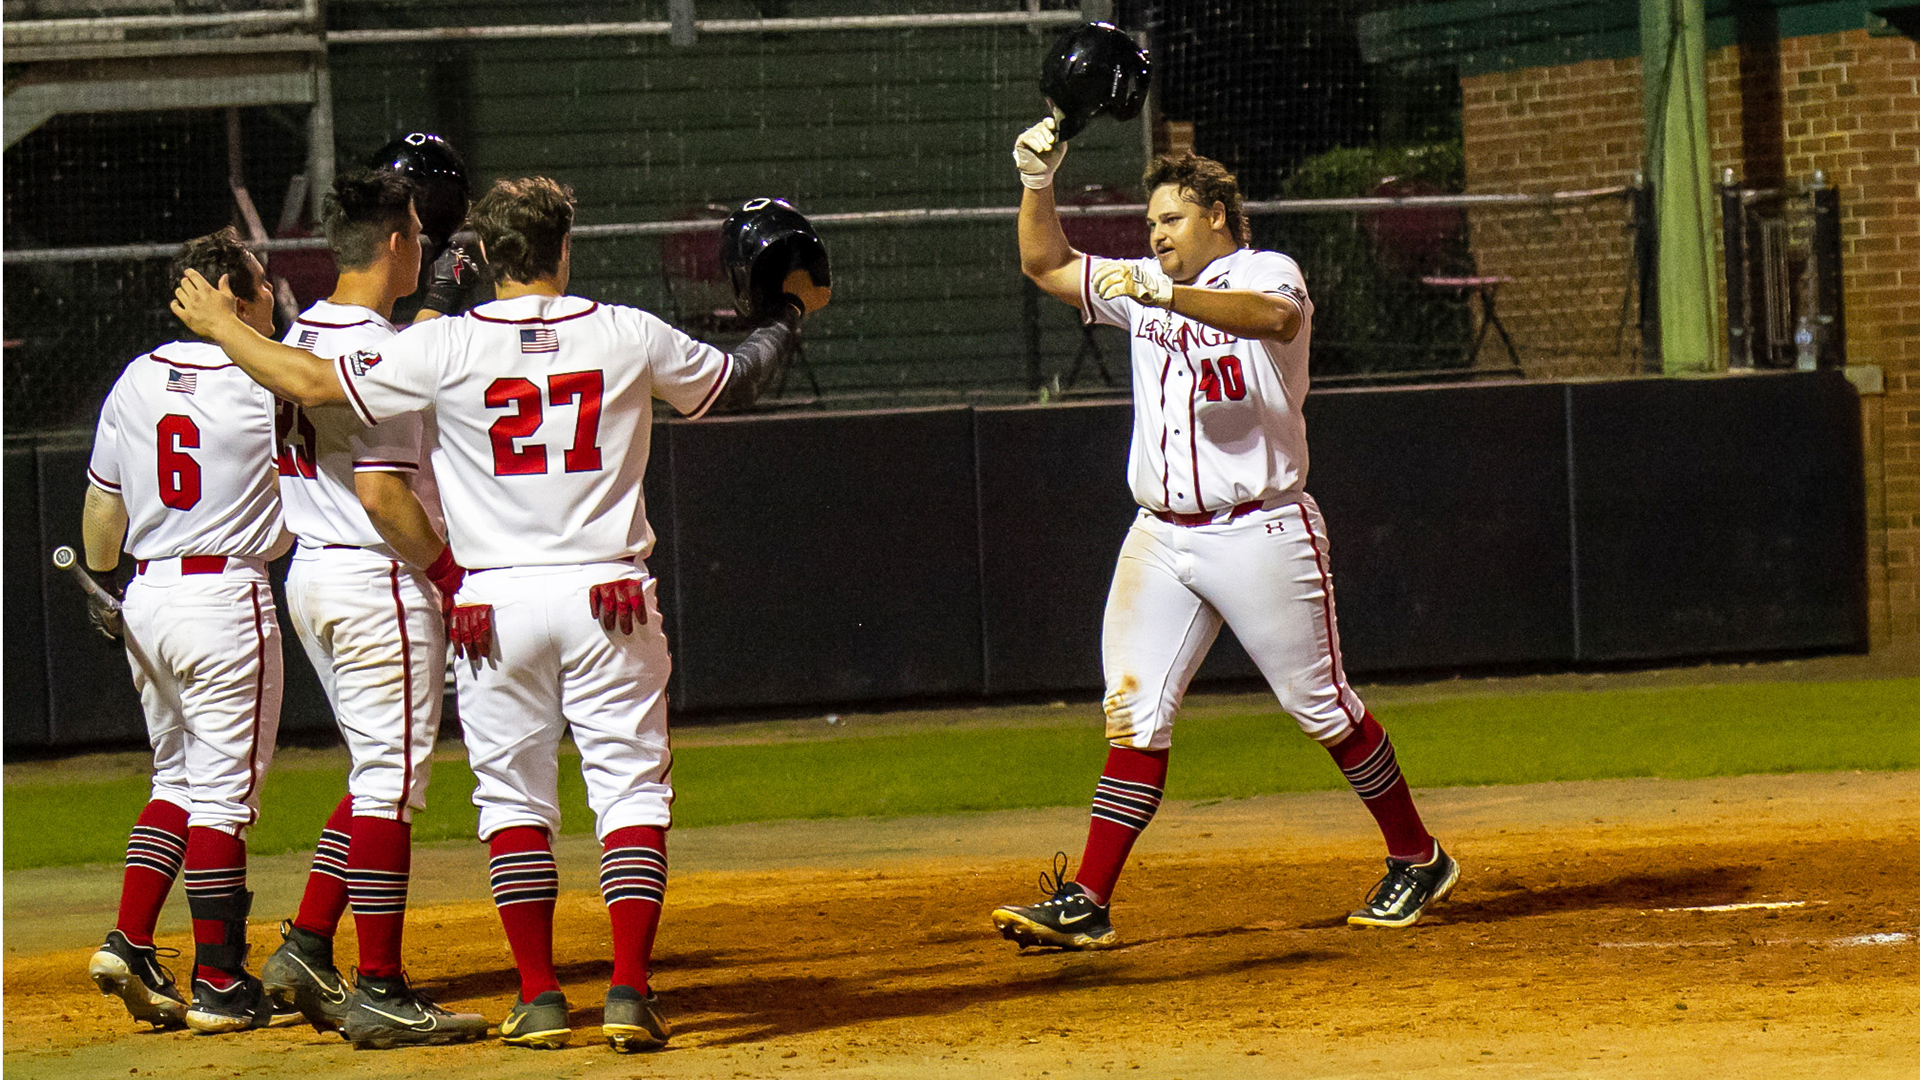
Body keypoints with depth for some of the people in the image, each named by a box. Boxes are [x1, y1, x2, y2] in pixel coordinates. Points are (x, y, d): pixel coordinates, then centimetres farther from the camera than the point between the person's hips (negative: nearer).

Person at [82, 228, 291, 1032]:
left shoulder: (136, 381, 6)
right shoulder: (264, 387, -13)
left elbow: (101, 506, 13)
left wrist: (97, 583, 28)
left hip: (147, 597, 6)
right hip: (228, 600, -6)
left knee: (177, 778, 18)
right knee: (223, 792, -2)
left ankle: (129, 946, 7)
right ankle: (220, 986, 0)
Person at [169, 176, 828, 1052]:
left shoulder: (446, 348, -4)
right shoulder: (630, 337, 0)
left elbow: (310, 383, -1)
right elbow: (738, 381, 17)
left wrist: (220, 326, 14)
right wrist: (793, 308, 35)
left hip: (496, 606, 0)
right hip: (608, 599, 0)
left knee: (513, 797, 10)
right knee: (630, 790, 3)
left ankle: (539, 997, 8)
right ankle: (630, 993, -8)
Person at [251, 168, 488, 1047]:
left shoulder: (300, 336, 11)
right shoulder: (377, 350, -18)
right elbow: (381, 493, -22)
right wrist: (448, 569, -12)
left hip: (310, 573, 9)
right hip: (379, 580, -9)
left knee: (379, 773, 18)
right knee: (392, 778, -5)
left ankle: (306, 947, 15)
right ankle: (379, 991, -4)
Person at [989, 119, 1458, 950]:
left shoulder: (1265, 273, -5)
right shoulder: (1145, 287, 16)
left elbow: (1272, 315, -29)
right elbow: (1046, 265, 22)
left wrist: (1166, 295, -42)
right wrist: (1037, 183, 4)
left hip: (1259, 531, -5)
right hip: (1161, 538, 5)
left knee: (1321, 707, 2)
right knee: (1133, 714, -3)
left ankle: (1417, 860, 18)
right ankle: (1085, 904, -8)